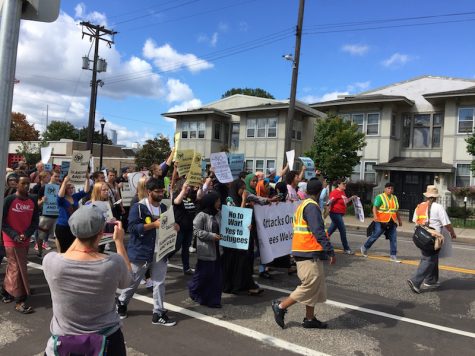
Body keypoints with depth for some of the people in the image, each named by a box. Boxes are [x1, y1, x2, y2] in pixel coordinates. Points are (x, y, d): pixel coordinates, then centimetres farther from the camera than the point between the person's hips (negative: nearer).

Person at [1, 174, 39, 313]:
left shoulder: (33, 201, 1)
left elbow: (35, 221, 5)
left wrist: (26, 234, -11)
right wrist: (14, 235, -18)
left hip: (25, 241, 5)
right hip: (11, 241, -5)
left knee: (13, 267, 18)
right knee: (18, 269, -3)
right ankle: (19, 301, 4)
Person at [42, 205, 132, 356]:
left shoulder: (50, 261, -21)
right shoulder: (114, 263, -24)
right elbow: (126, 281, 0)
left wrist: (80, 235, 7)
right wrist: (119, 241, 2)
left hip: (63, 342, 1)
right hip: (107, 341, 0)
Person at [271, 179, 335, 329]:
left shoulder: (303, 205, 16)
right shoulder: (312, 207, -15)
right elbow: (318, 232, -22)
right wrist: (330, 251, -20)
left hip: (307, 253, 10)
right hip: (310, 254, -10)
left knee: (316, 287, 15)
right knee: (309, 287, -3)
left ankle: (310, 319, 22)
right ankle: (280, 306, 6)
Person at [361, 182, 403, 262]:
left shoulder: (394, 198, 16)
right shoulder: (380, 197, -6)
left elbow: (396, 210, 24)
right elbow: (375, 207, -15)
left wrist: (399, 220, 26)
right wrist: (375, 216, -30)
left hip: (392, 222, 6)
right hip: (381, 222, -6)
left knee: (393, 238, 1)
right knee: (375, 236, 1)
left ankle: (393, 256, 9)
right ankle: (364, 248, 22)